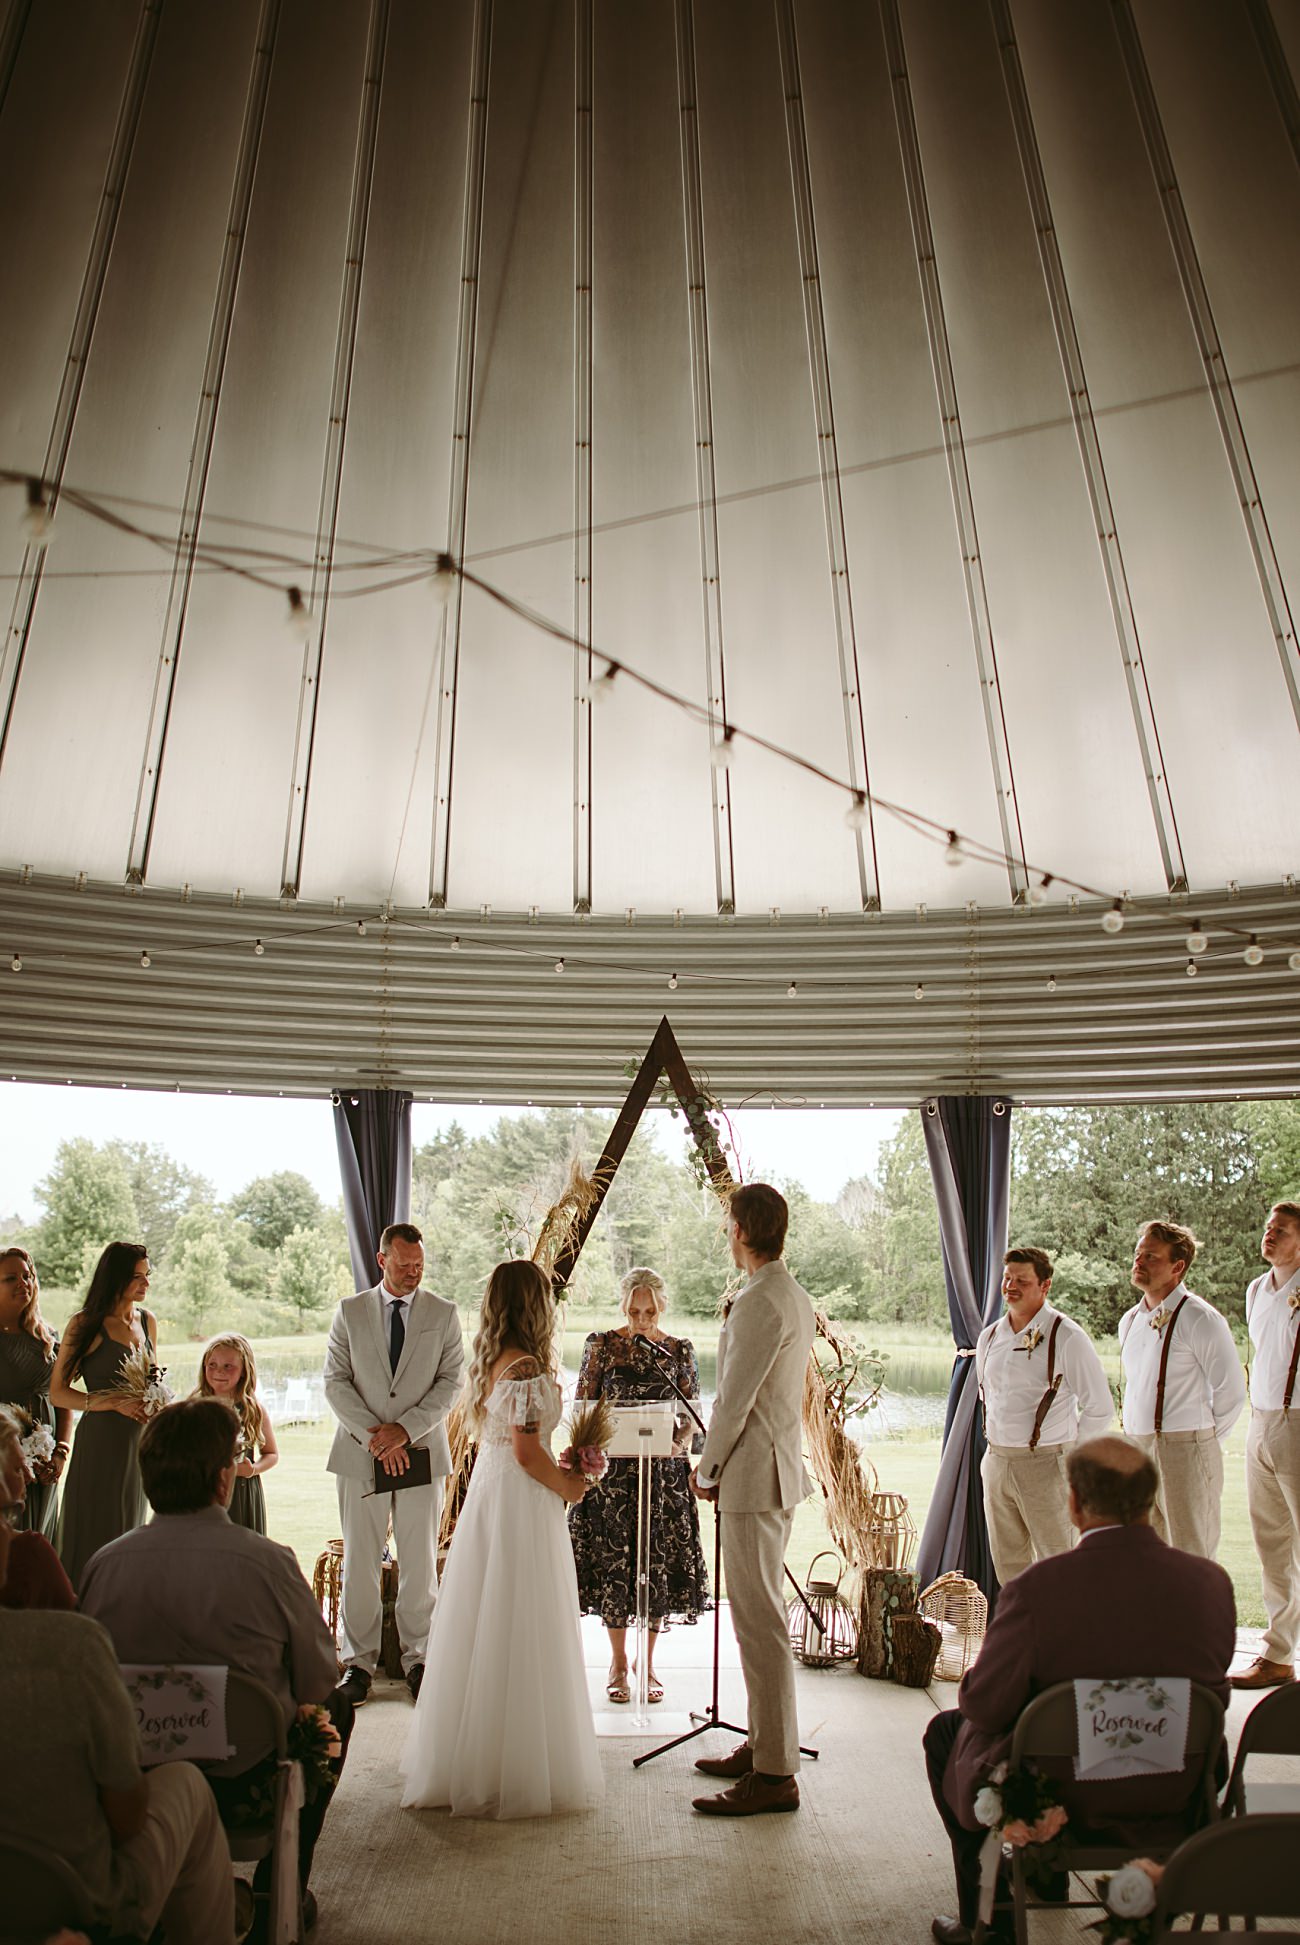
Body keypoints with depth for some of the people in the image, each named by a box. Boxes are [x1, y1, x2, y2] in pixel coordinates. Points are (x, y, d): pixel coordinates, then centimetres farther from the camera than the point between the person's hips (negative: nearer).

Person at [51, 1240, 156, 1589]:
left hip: (139, 1441, 6)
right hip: (101, 1439, -6)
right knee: (94, 1535, 0)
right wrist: (114, 1402, -18)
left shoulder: (147, 1321, 10)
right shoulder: (86, 1324, -7)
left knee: (128, 1532, 13)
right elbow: (58, 1392, -9)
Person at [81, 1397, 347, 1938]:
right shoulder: (267, 1562, -24)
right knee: (335, 1708, 23)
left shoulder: (104, 1563, -15)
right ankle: (278, 1890, 25)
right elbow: (319, 1679, -10)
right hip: (247, 1781, -4)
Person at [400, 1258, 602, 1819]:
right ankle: (516, 1770, 13)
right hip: (523, 1506, -9)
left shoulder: (486, 1363, 8)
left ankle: (466, 1762, 30)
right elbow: (527, 1453, -20)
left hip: (485, 1496, 9)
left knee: (482, 1630, 17)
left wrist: (561, 1467, 14)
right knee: (521, 1636, 2)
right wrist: (566, 1487, -5)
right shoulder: (526, 1367, -19)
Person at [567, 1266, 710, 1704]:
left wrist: (681, 1445, -16)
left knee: (659, 1563, 5)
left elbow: (690, 1417, 3)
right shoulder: (601, 1345, -1)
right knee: (612, 1560, 4)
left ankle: (648, 1661, 24)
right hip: (611, 1468, -1)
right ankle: (618, 1661, 23)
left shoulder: (680, 1351, 1)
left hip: (664, 1471, 1)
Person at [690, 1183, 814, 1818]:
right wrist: (722, 1466, 17)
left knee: (759, 1621, -1)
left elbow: (733, 1401, -19)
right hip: (781, 1468, 10)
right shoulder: (796, 1299, 10)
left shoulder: (759, 1303, -20)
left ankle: (775, 1774, 9)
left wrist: (707, 1470, -5)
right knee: (760, 1615, 19)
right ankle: (765, 1743, 31)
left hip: (755, 1478, -10)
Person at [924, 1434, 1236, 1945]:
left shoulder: (1037, 1587, -27)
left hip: (1052, 1794, -4)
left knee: (946, 1730, 24)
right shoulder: (1211, 1582, -14)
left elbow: (986, 1706, -19)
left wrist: (974, 1676, 4)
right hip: (1175, 1798, 5)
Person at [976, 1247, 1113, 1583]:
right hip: (996, 1463, 6)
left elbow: (1100, 1408, -7)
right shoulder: (989, 1336, 7)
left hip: (1045, 1464, -6)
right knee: (1008, 1565, 14)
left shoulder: (1066, 1336, -11)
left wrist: (1069, 1455, -3)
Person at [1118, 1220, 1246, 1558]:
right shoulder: (1130, 1321, 12)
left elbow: (1231, 1390, -8)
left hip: (1185, 1451, -7)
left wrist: (1203, 1440, -1)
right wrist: (1136, 1444, 16)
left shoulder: (1199, 1319, -11)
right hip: (1136, 1450, 7)